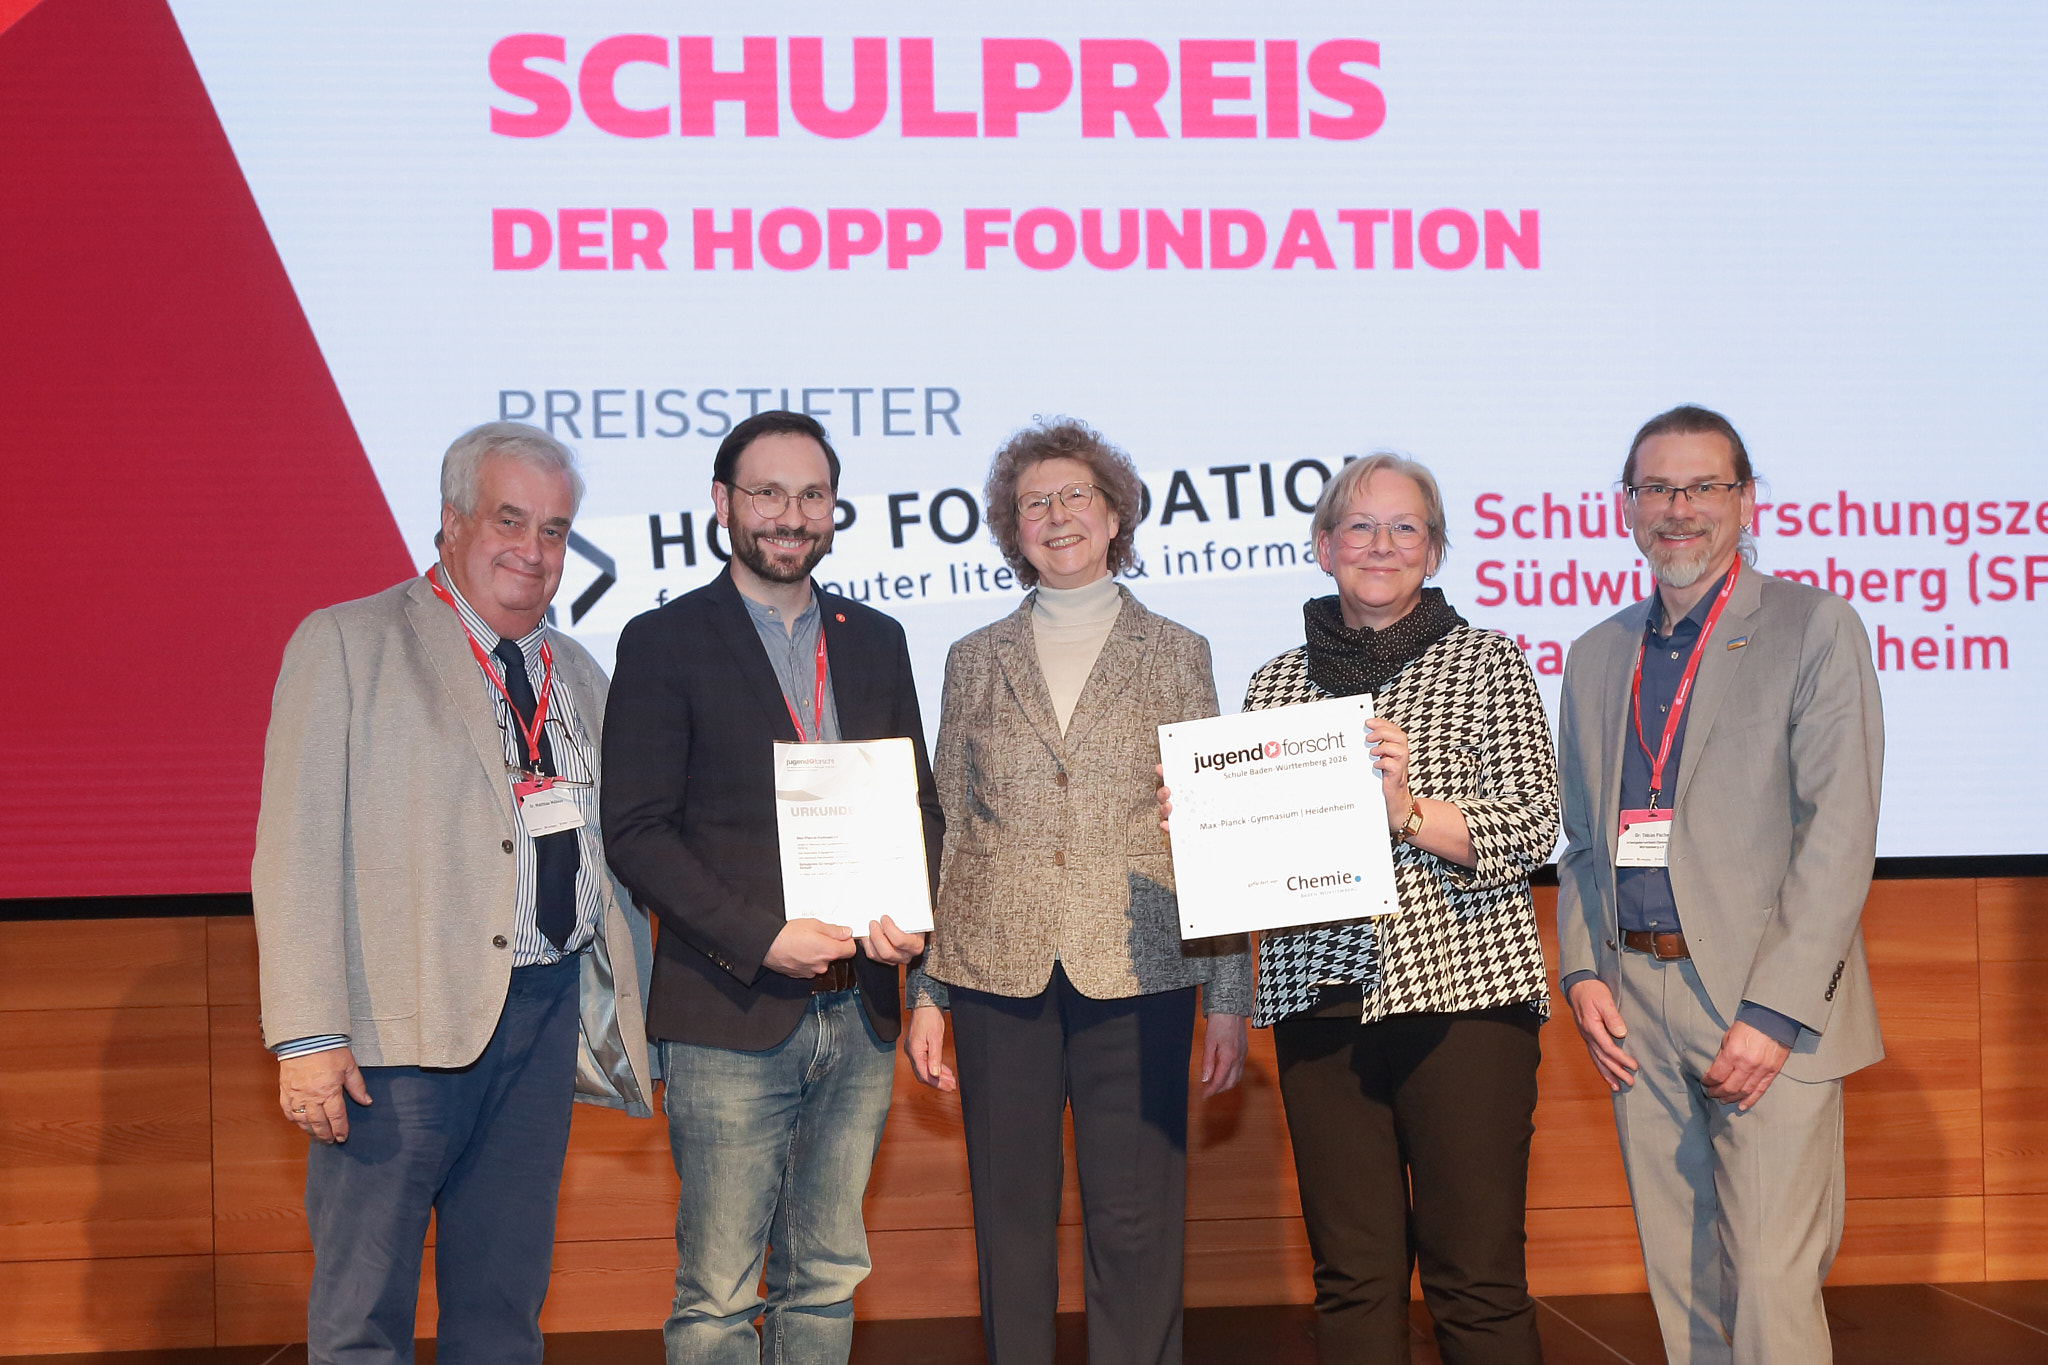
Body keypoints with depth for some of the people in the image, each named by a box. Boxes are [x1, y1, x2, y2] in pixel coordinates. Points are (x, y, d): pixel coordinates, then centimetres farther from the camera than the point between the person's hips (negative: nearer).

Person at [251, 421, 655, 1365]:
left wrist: (625, 1013, 13)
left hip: (546, 1017, 5)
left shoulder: (576, 673, 16)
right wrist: (308, 1035, -15)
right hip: (404, 1027, -5)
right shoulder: (345, 644, -1)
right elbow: (297, 850, -8)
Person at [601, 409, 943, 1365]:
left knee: (829, 1280, 12)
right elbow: (636, 831, -7)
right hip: (730, 1016, -4)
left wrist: (914, 916, -3)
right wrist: (763, 936, -16)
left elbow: (918, 804, 17)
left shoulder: (876, 641, 13)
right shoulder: (663, 643, -1)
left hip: (858, 1013, 5)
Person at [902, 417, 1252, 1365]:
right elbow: (945, 832, 11)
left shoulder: (1177, 655, 8)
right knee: (1010, 1224, 6)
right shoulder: (975, 661, 12)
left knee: (1136, 1226, -2)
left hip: (1136, 972, -1)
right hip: (998, 970, 2)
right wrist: (924, 991, 5)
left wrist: (1229, 999, 0)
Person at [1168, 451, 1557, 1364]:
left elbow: (1531, 830, -4)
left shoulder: (1488, 664, 5)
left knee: (1477, 1278, -2)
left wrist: (1408, 810, -19)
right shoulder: (1278, 681, 14)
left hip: (1462, 989, -3)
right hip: (1320, 1000, 3)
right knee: (1351, 1279, 6)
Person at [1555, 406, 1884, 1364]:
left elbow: (1840, 832, -8)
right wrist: (1582, 972, 5)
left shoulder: (1814, 626, -1)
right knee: (1681, 1285, 9)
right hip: (1635, 1006, 5)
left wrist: (1776, 1011, -15)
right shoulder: (1597, 655, 16)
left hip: (1768, 1005, -5)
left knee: (1771, 1282, -8)